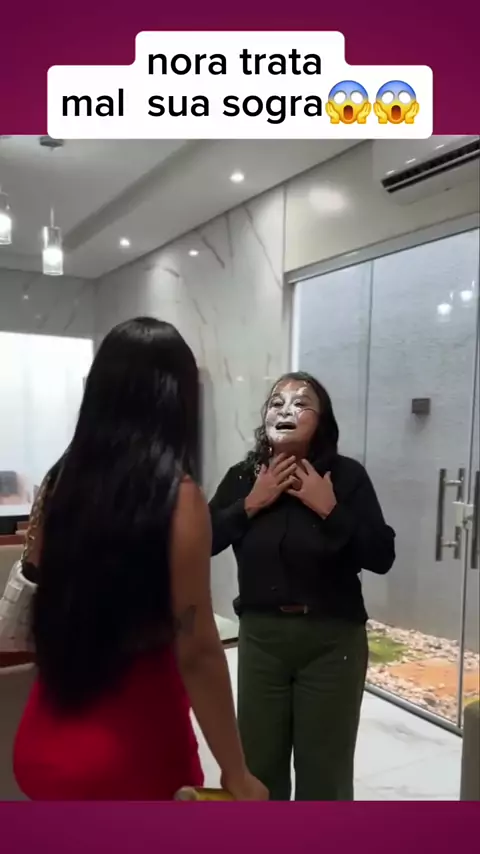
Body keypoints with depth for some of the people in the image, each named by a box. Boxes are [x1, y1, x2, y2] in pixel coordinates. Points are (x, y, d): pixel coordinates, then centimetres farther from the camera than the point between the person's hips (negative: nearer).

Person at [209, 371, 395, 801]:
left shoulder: (346, 475, -9)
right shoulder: (243, 476, 0)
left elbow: (382, 556, -13)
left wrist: (329, 509, -19)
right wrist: (252, 503, -15)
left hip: (332, 639, -2)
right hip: (260, 635, 3)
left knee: (324, 769, 11)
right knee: (258, 760, 16)